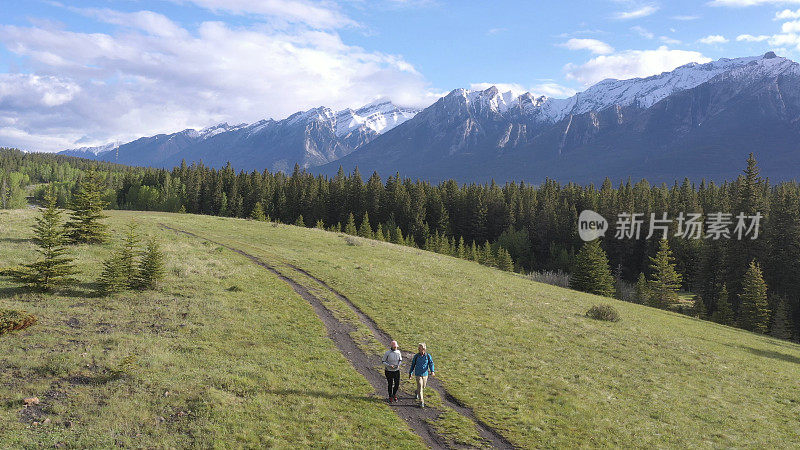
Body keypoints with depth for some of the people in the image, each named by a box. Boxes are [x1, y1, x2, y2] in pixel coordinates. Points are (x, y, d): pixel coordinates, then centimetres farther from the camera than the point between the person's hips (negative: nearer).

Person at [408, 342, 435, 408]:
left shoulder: (428, 356, -4)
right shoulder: (416, 356, -5)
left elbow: (431, 363, -11)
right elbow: (413, 365, 5)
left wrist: (432, 371, -27)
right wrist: (410, 373, 8)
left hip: (425, 374, 2)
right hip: (418, 374, -2)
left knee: (423, 386, 17)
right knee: (420, 386, -12)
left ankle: (417, 393, 49)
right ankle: (421, 401, -9)